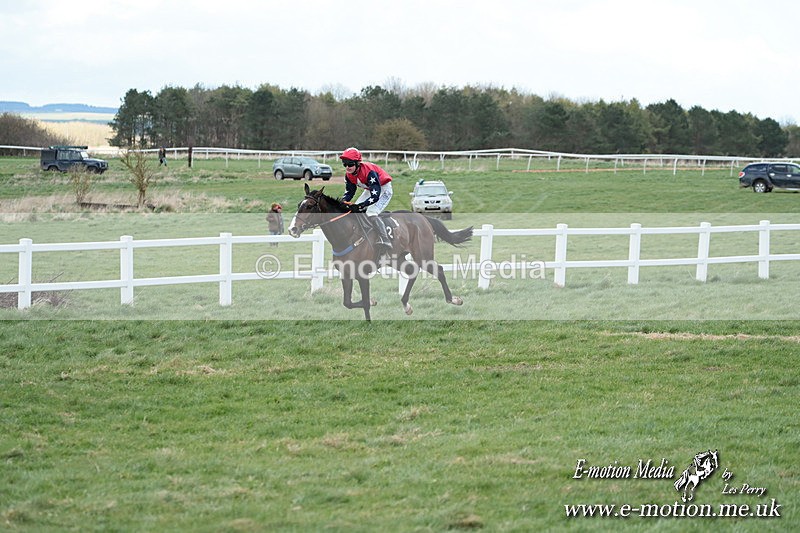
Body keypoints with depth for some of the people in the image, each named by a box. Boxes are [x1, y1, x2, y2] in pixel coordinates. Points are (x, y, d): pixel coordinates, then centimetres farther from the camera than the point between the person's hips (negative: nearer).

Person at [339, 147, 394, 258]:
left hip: (384, 189, -9)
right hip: (370, 190, 9)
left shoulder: (369, 172, -36)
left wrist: (360, 206, -47)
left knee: (371, 213, -27)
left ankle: (385, 243, -28)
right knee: (354, 211, 2)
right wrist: (342, 202, -20)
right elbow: (349, 192, 2)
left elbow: (375, 196, -39)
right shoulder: (349, 175, -10)